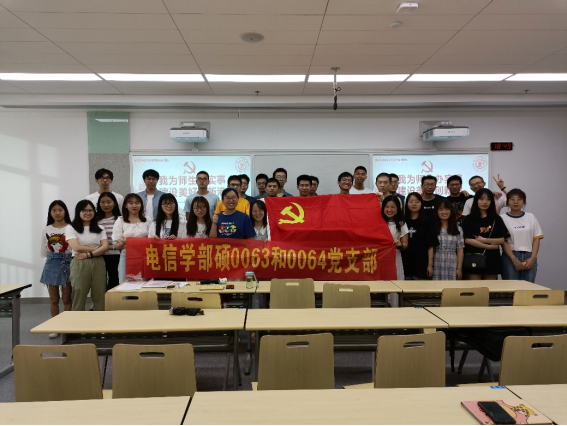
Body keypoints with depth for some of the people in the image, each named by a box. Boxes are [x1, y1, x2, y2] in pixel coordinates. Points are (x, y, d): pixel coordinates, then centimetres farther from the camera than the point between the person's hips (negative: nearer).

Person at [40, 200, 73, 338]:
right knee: (54, 299, 10)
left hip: (67, 263, -3)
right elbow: (44, 251, 10)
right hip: (52, 264, 3)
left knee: (67, 299, 5)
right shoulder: (46, 230, 7)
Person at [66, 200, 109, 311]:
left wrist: (88, 254, -12)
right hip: (79, 265, -2)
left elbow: (105, 247, 0)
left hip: (98, 264, 2)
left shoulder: (99, 229, 13)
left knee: (100, 297, 2)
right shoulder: (71, 228, 4)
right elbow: (77, 247, -8)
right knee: (79, 298, 0)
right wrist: (97, 249, -4)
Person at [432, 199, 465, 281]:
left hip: (452, 267, 1)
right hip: (436, 266, -1)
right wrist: (429, 265, -8)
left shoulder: (457, 229, 6)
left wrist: (459, 268, -1)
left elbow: (460, 250, 5)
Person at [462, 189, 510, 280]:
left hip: (492, 260, 2)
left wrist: (484, 240, -9)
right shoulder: (469, 219, 1)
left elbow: (502, 240, 3)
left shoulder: (497, 219, 10)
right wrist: (489, 246, -9)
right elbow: (468, 240, -9)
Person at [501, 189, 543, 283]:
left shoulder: (531, 217, 10)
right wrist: (514, 260, -13)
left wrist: (532, 258, -5)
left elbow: (537, 239, 7)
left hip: (529, 258, 3)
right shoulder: (503, 218, -1)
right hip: (510, 257, -3)